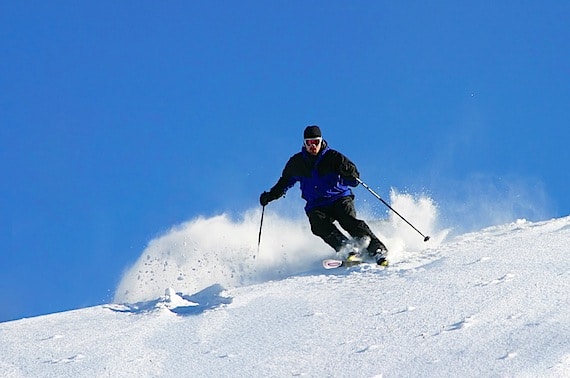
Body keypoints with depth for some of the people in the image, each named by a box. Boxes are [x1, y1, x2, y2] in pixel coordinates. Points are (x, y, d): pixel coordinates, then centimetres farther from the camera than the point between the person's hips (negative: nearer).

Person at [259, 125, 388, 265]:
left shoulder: (332, 157, -3)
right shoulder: (297, 162, 7)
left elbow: (354, 180, -5)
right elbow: (285, 182, 24)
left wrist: (347, 171, -28)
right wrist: (271, 195, 11)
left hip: (340, 199, -2)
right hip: (316, 206, 2)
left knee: (349, 221, -28)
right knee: (319, 225, -30)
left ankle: (376, 248, -33)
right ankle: (345, 247, -41)